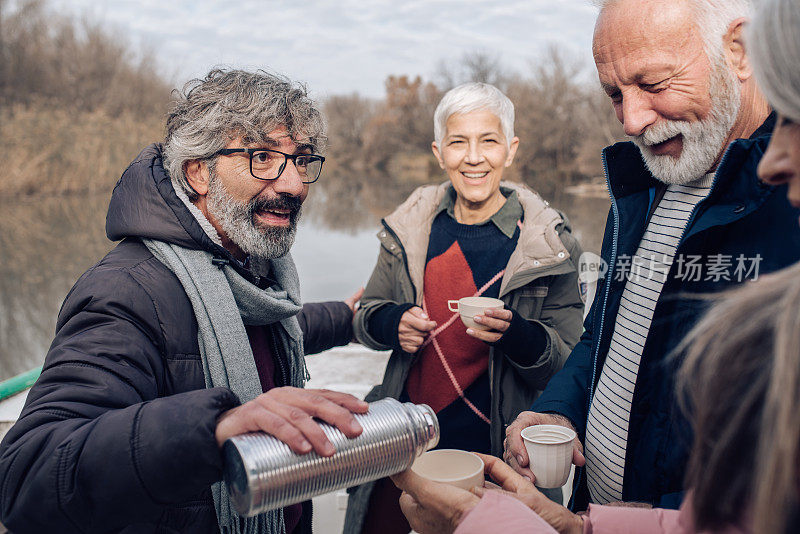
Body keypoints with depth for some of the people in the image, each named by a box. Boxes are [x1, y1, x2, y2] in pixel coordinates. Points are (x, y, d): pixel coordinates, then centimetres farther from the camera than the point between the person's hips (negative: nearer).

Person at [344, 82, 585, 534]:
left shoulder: (547, 242, -10)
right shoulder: (411, 226, -1)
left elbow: (568, 360, -9)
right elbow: (367, 315, 8)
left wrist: (516, 335, -28)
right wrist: (393, 323, -14)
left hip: (494, 451, -2)